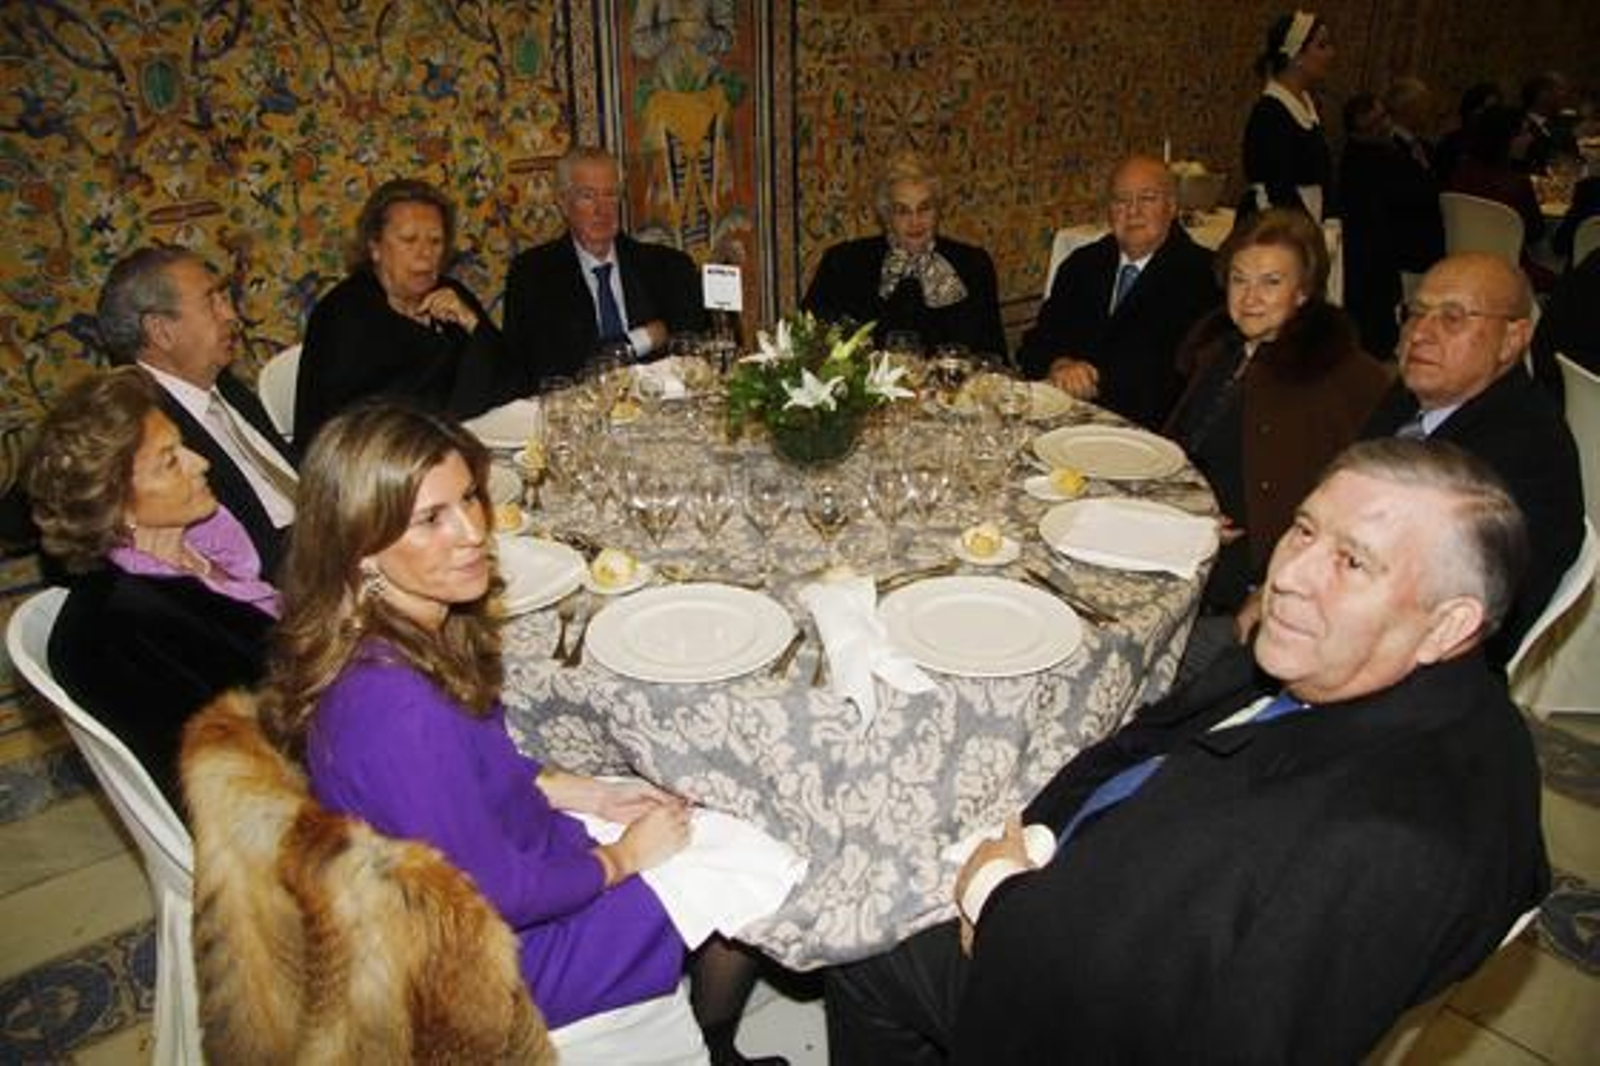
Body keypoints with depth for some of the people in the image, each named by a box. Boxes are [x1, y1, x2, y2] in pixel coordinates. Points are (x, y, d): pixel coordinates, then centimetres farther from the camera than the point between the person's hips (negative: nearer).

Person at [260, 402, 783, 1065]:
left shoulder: (412, 630, -9)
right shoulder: (393, 705, -37)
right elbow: (496, 894, -27)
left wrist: (587, 793, 0)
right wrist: (622, 857, -13)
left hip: (502, 851, 8)